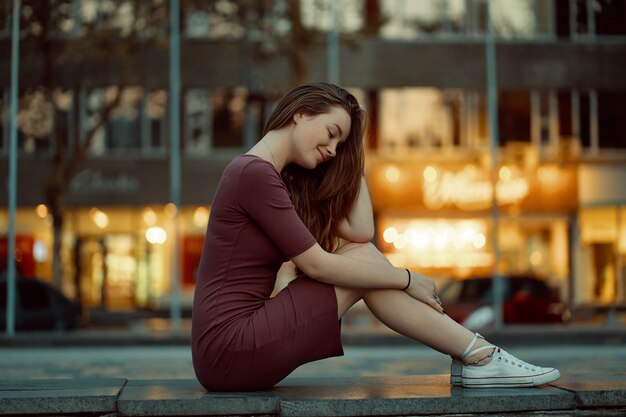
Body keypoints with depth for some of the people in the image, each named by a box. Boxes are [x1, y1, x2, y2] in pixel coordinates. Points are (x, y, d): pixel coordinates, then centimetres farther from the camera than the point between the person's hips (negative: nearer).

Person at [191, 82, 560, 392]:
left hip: (240, 341, 8)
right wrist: (405, 278, -6)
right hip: (230, 351, -8)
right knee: (362, 261, -7)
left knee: (360, 252, 2)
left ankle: (476, 353, 3)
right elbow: (315, 265, -15)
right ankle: (478, 356, -1)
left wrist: (352, 154, 9)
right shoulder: (254, 172, -13)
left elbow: (361, 231, 9)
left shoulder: (274, 177, 16)